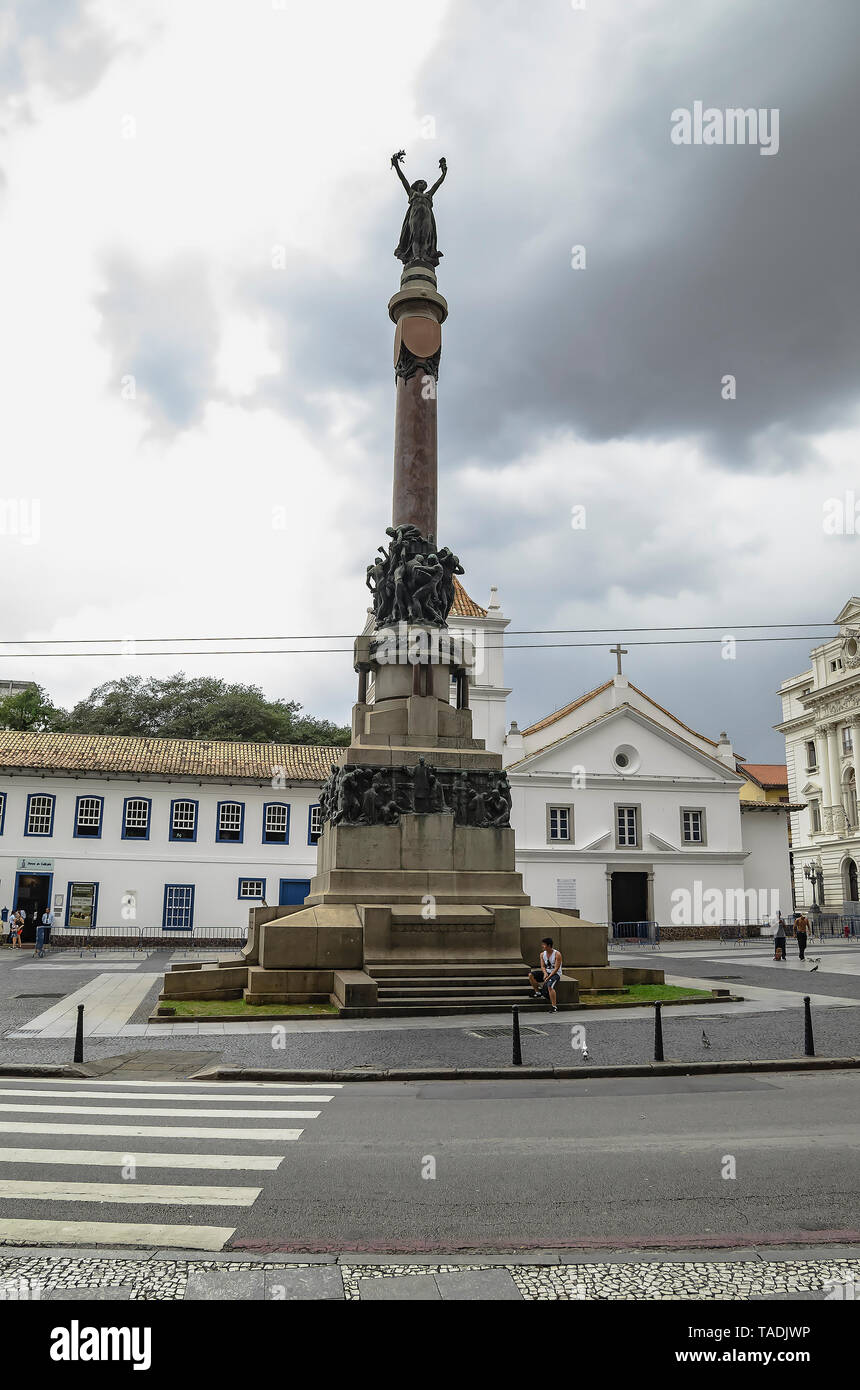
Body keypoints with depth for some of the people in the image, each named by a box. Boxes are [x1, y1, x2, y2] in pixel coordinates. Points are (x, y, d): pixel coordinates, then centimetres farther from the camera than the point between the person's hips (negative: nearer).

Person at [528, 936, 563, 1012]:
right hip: (546, 972, 6)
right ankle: (538, 992, -1)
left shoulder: (557, 954, -16)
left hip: (555, 973, -6)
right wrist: (545, 973, -19)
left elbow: (556, 968, -17)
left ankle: (554, 1006, -30)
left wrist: (548, 977, -23)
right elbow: (542, 966, 4)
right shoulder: (542, 954, 4)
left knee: (550, 986, -35)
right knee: (531, 974, -12)